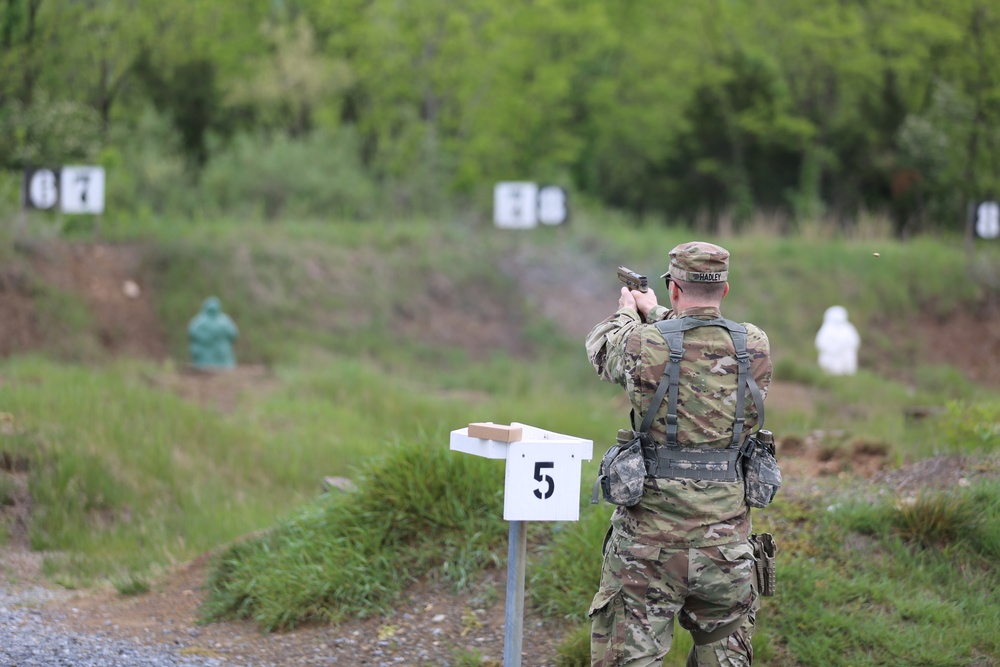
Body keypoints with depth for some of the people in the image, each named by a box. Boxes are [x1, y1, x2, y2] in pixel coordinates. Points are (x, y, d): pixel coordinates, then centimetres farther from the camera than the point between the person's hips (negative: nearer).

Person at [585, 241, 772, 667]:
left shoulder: (644, 345, -9)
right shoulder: (755, 348, 0)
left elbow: (601, 347, 14)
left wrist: (627, 315, 36)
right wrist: (653, 314, 38)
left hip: (651, 535, -3)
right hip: (725, 534, 3)